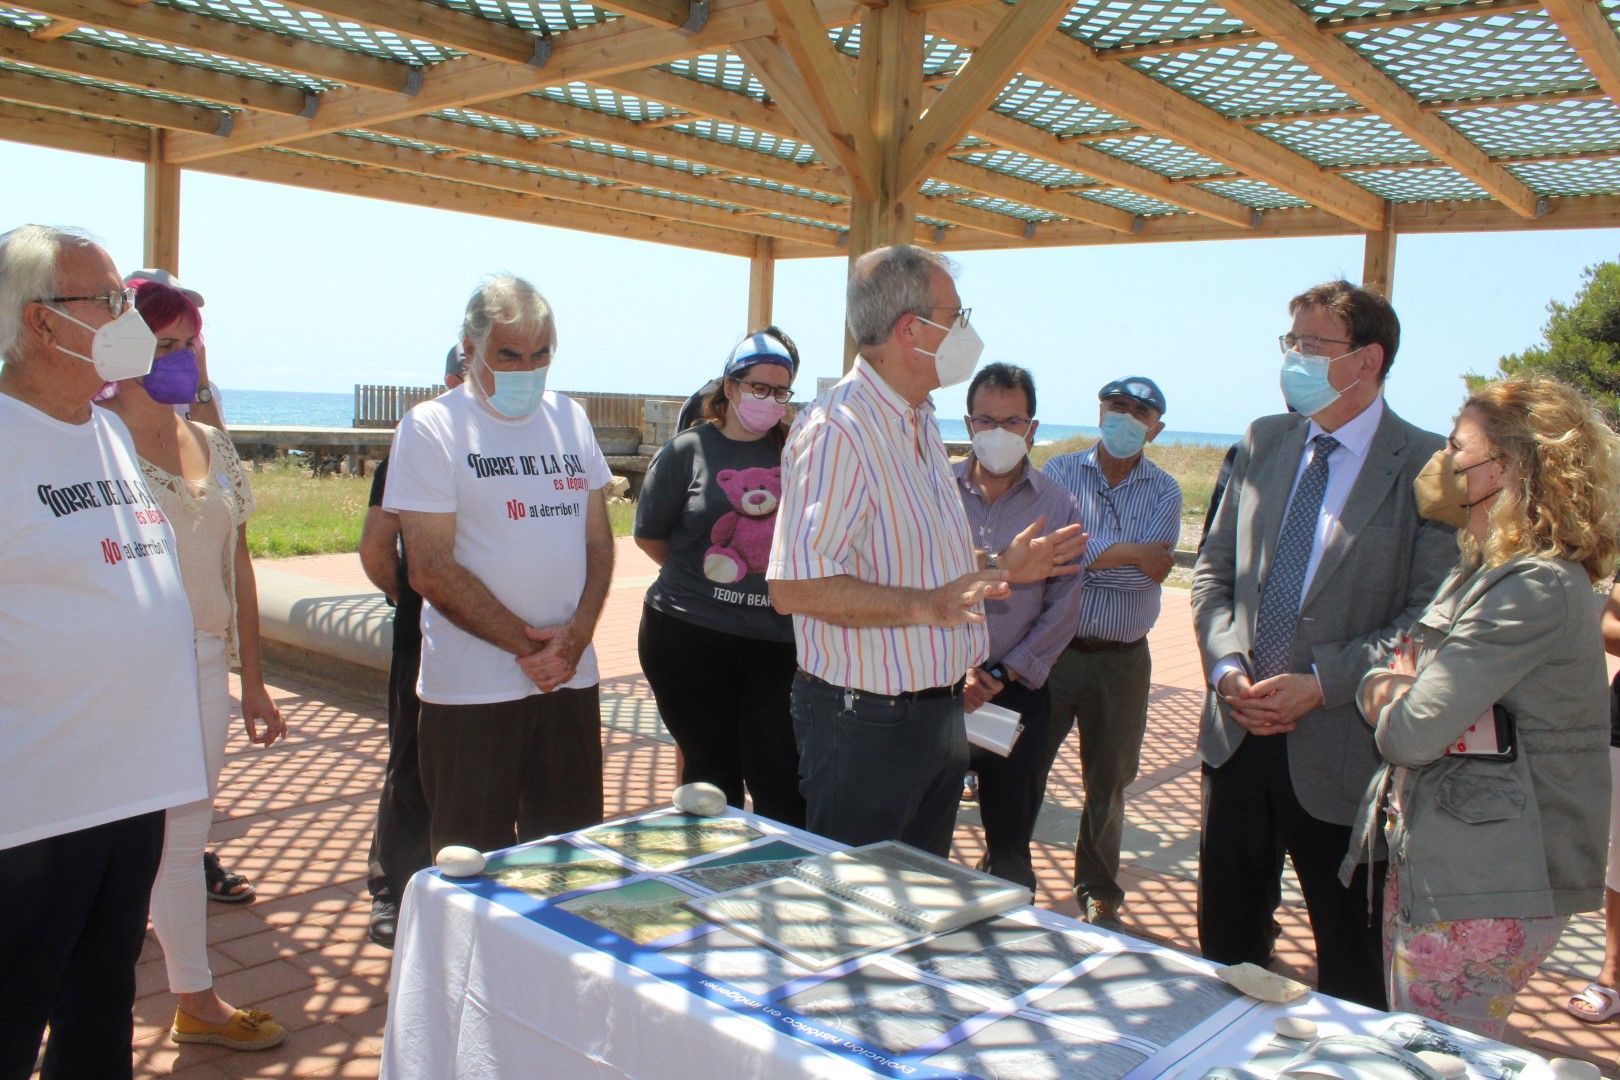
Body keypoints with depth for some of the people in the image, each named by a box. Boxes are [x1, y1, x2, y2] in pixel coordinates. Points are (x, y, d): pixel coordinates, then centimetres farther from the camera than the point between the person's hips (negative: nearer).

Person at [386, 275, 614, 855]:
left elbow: (599, 540, 10)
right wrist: (526, 645, -11)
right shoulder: (431, 427, -5)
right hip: (472, 691, -4)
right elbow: (432, 570, -11)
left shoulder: (570, 419, 11)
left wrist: (575, 637, -5)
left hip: (572, 677, 5)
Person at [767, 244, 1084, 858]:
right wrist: (925, 605, -33)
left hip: (939, 710, 9)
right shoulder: (837, 429, -20)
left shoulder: (921, 424, 14)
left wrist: (1002, 569, 14)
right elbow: (796, 587, -28)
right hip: (864, 720, -9)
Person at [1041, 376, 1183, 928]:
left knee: (1109, 782, 13)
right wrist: (1128, 553, -15)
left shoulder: (1164, 491, 3)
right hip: (1055, 649, -1)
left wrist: (1082, 554, -16)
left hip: (1123, 659, 2)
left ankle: (1098, 894, 30)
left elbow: (1151, 571, -13)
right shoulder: (1060, 472, 0)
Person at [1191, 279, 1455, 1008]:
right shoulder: (1263, 443, 7)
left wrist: (1319, 683, -19)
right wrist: (1226, 665, -6)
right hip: (1238, 735, 5)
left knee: (1352, 962, 13)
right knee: (1225, 939, 20)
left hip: (1340, 750, -5)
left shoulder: (1424, 467, -10)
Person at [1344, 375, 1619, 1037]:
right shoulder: (1484, 573, 13)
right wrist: (1395, 688, -11)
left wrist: (1381, 689, -3)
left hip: (1480, 893, -10)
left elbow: (1410, 732, -24)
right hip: (1437, 866, 10)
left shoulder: (1535, 589, -20)